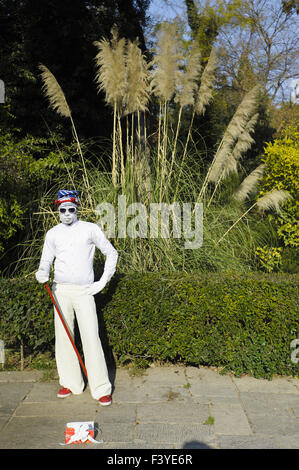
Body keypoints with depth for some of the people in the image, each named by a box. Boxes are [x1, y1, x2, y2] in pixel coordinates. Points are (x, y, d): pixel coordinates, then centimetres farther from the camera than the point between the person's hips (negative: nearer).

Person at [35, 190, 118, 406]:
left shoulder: (90, 229, 2)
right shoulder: (52, 234, 11)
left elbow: (112, 253, 8)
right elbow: (46, 260, 14)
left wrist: (103, 281, 1)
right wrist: (42, 273, -10)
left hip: (85, 291, -3)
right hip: (60, 291, 3)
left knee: (91, 338, -8)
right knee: (63, 337, 7)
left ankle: (101, 388, 2)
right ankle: (71, 383, 22)